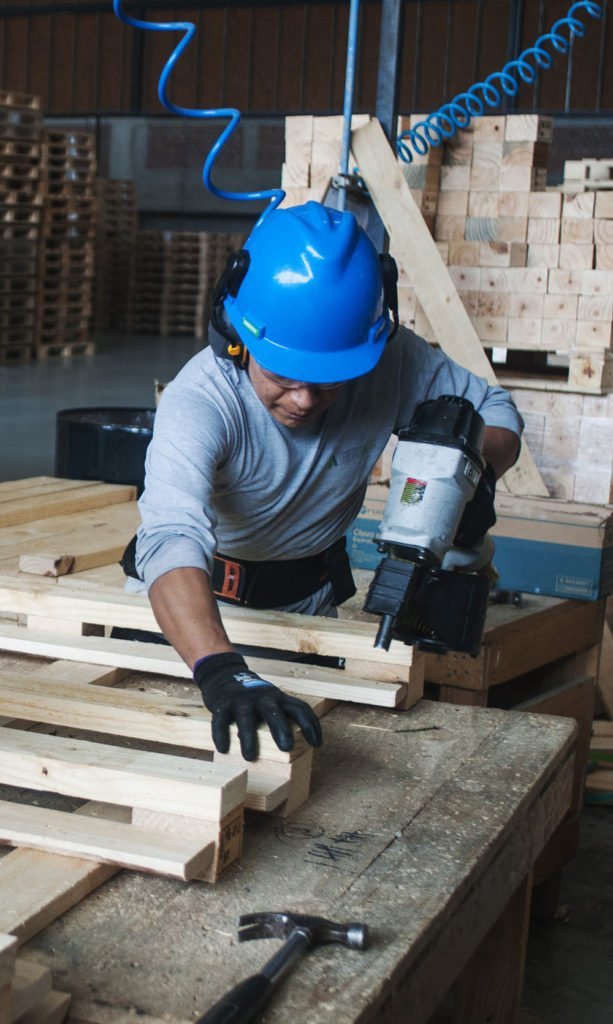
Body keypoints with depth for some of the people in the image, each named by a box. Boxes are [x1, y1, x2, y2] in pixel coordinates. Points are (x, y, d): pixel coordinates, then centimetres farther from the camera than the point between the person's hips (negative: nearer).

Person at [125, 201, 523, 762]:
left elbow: (494, 408, -5)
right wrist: (223, 673, -68)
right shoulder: (198, 401, -37)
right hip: (201, 593, -2)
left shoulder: (394, 360, -23)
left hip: (311, 593, 2)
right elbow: (172, 541, -52)